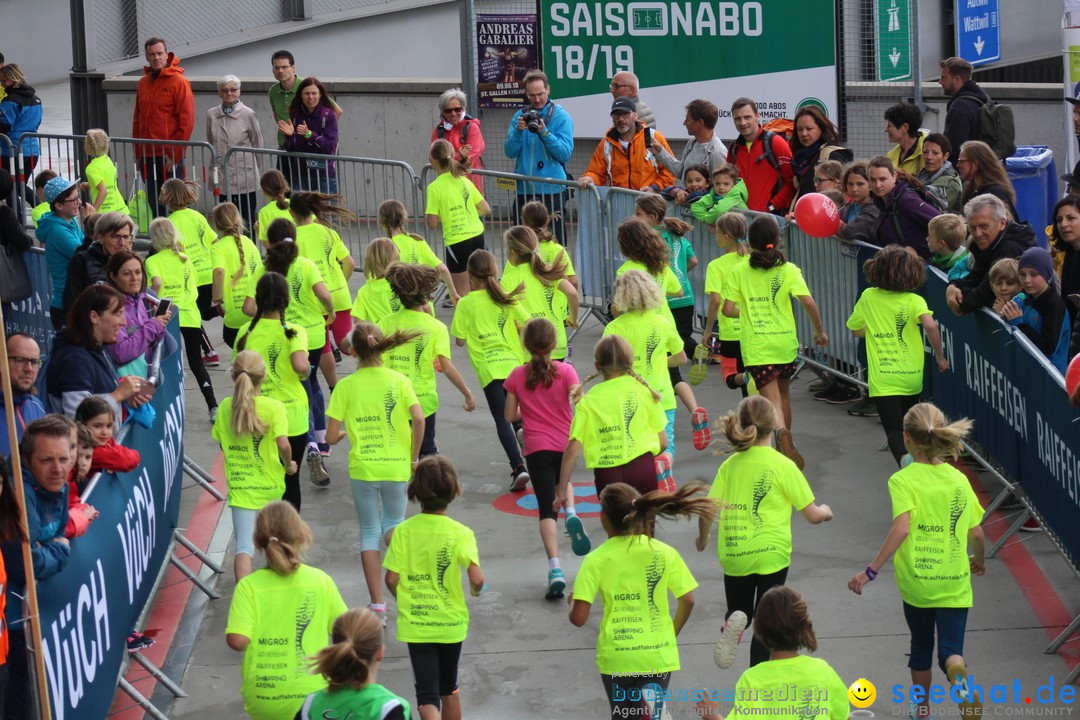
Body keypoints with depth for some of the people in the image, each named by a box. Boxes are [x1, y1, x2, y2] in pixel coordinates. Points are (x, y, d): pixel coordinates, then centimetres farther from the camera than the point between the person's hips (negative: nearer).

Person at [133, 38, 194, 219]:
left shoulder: (179, 82, -6)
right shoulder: (143, 83, 12)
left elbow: (187, 122, -10)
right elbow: (137, 119, 17)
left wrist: (175, 154, -13)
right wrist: (138, 153, 11)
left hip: (170, 158, -6)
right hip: (148, 157, 6)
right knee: (154, 206, 10)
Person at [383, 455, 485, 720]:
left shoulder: (404, 531, -9)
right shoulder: (461, 533, -12)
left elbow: (391, 579, -9)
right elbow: (477, 579, -22)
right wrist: (475, 590, 2)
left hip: (415, 625, -1)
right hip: (451, 621, 1)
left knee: (427, 696, -2)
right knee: (449, 688, 23)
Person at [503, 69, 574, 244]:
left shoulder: (561, 116, 0)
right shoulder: (520, 116, 10)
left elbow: (565, 154, -9)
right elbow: (510, 152, 2)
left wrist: (544, 132, -18)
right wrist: (518, 131, -13)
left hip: (552, 189, -3)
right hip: (524, 189, 3)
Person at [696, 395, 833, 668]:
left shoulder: (730, 464, 1)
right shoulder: (783, 465, -8)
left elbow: (708, 511, 0)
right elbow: (812, 515, -4)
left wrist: (703, 538, 21)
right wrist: (825, 511, 19)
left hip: (733, 556, 3)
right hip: (771, 554, -3)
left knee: (740, 611, 21)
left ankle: (732, 624, -14)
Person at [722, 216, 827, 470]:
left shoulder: (739, 272, -2)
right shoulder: (788, 270, -3)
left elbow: (728, 310, -4)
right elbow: (808, 302, -12)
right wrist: (820, 331, 2)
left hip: (756, 346, -2)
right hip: (785, 341, 2)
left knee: (772, 399, -5)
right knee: (783, 393, 23)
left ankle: (782, 432, -36)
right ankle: (785, 446, 35)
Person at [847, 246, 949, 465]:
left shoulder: (868, 298, 0)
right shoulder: (914, 301, -6)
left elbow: (855, 330, 12)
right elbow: (930, 325, -23)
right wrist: (940, 357, -12)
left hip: (882, 379, -1)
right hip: (912, 376, 1)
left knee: (894, 430, -8)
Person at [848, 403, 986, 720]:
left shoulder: (903, 480, -10)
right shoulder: (959, 479, 1)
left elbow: (901, 528, -24)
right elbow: (976, 533, 4)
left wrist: (870, 571, -24)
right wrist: (979, 561, 26)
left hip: (915, 580, -1)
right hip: (954, 583, 1)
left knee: (921, 646, 22)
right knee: (951, 650, 1)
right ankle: (960, 678, -34)